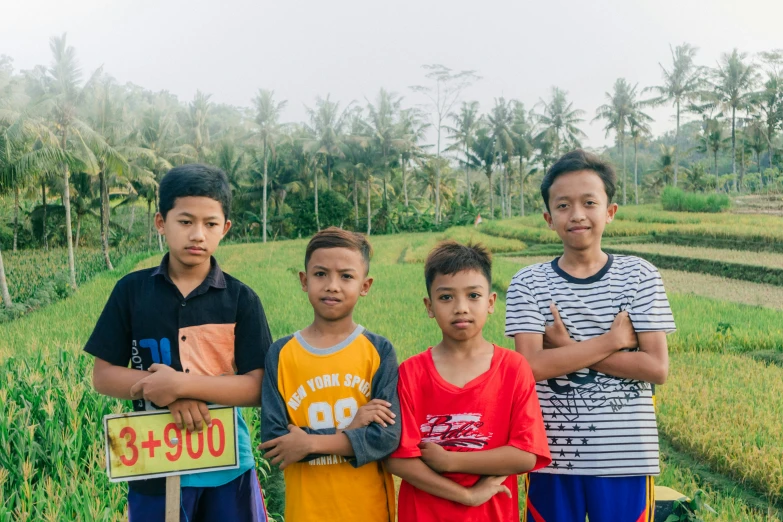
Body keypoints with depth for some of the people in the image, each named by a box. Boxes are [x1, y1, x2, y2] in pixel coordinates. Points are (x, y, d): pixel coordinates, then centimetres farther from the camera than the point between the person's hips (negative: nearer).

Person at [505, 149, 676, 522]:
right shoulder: (528, 284, -1)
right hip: (551, 457, 0)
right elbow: (533, 365, -13)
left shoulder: (639, 276, 0)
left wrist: (568, 349, -12)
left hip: (627, 458, 0)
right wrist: (613, 339, -12)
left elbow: (657, 368, -7)